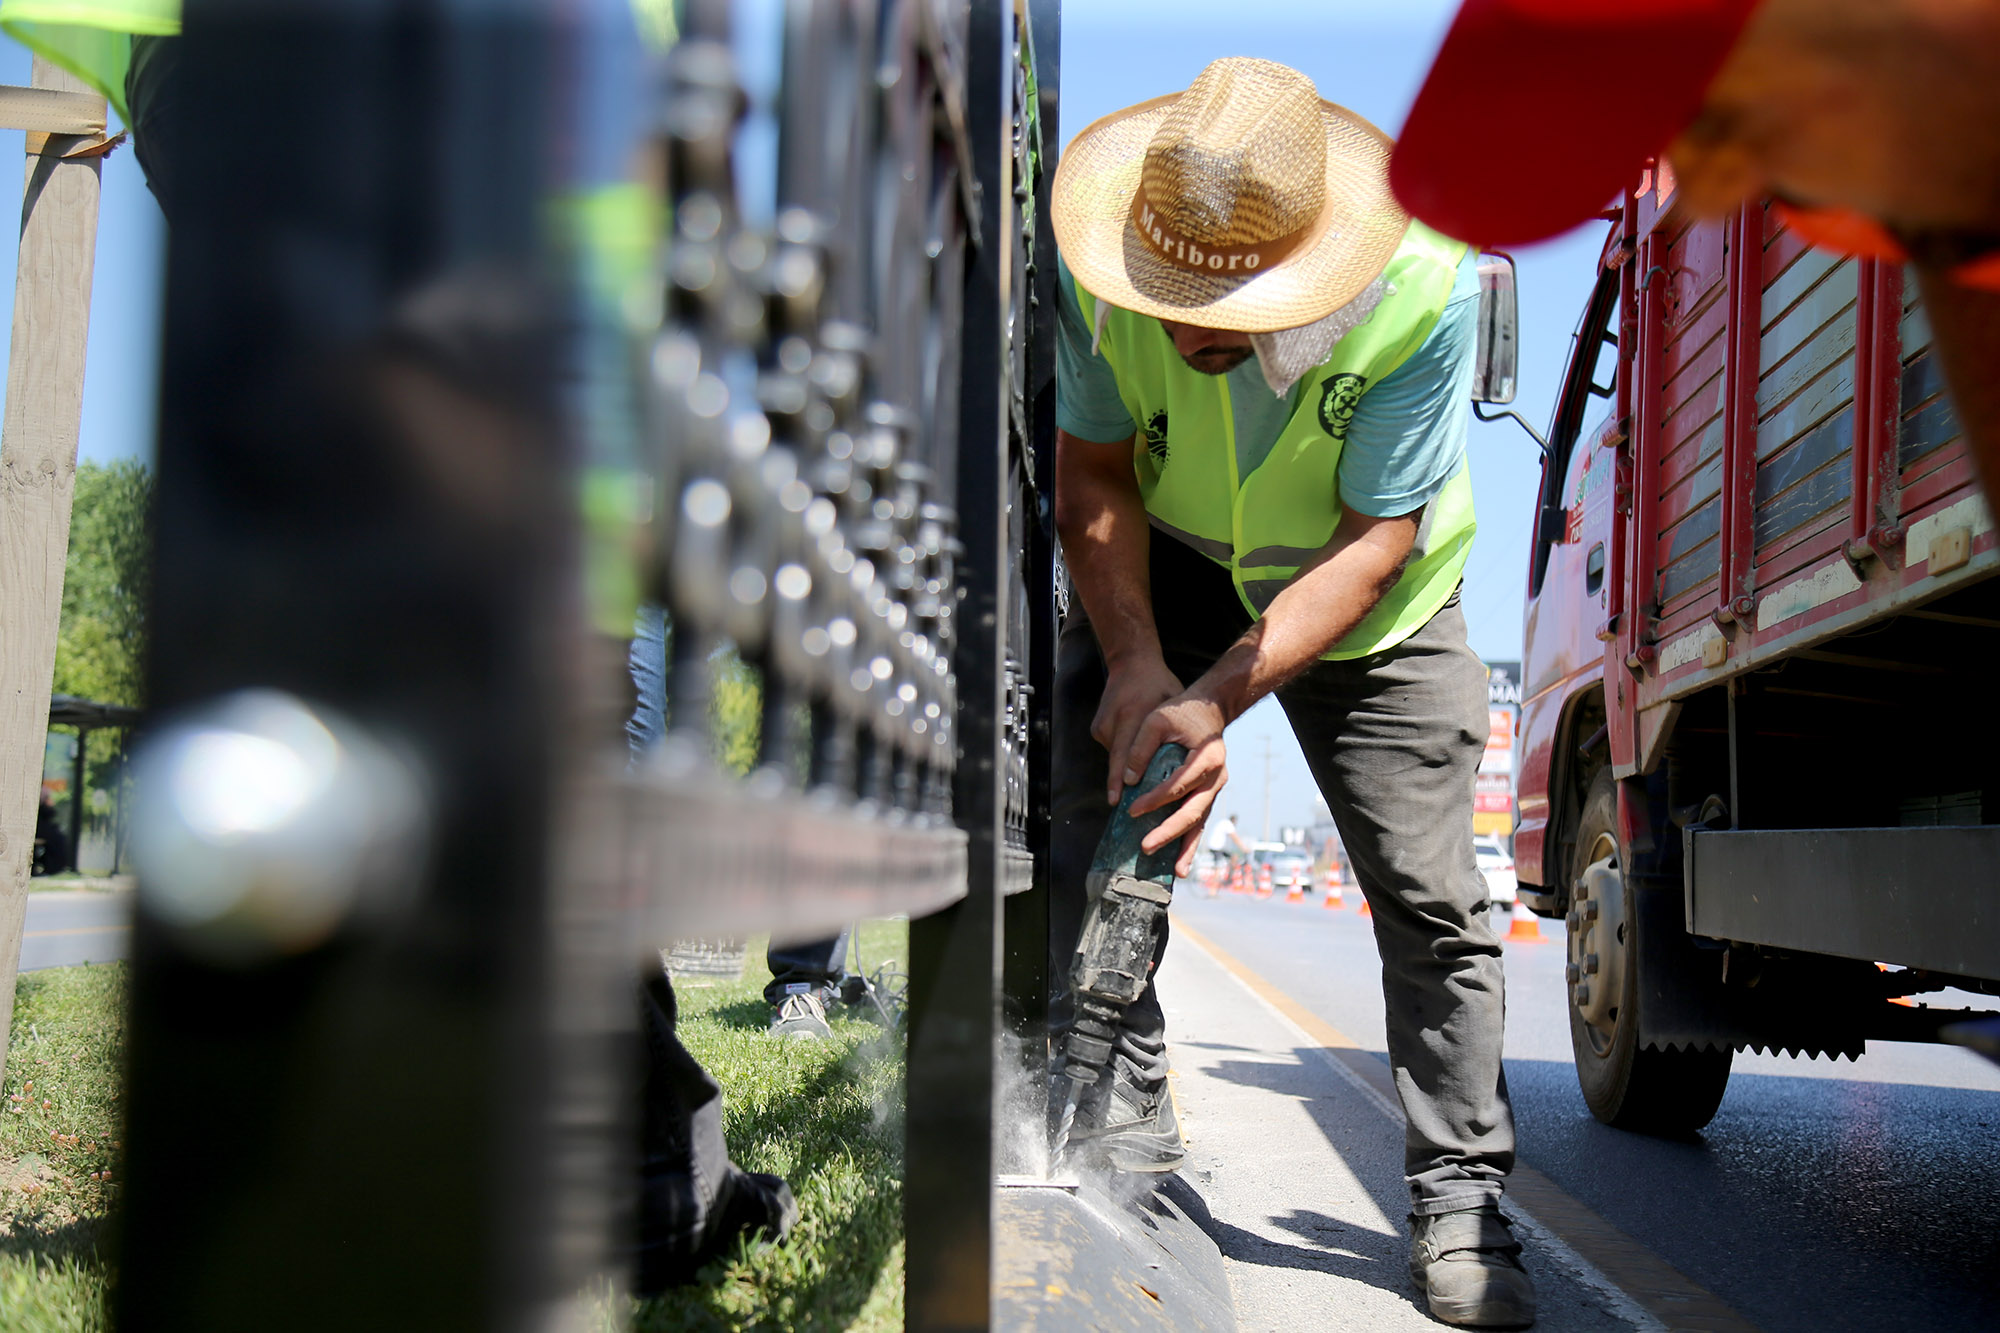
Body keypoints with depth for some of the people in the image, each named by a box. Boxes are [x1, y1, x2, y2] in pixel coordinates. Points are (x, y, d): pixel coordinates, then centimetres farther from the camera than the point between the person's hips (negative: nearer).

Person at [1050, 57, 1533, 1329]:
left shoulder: (1426, 290, -33)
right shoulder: (1101, 268, -26)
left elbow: (1372, 544, -30)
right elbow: (1092, 477, -14)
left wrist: (1215, 700, -39)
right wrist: (1137, 665, -27)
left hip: (1372, 602, -1)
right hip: (1165, 569, 2)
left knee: (1430, 896, -5)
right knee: (1086, 811, -13)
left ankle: (1462, 1199, 7)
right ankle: (1118, 1132, 1)